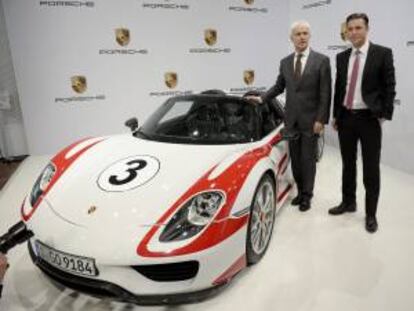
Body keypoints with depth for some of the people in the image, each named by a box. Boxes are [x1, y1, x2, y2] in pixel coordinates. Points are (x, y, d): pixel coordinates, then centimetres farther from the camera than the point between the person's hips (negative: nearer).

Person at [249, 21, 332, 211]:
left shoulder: (321, 60, -5)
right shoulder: (285, 62, 8)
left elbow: (325, 93, -8)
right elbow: (279, 87, 17)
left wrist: (321, 119, -13)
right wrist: (262, 98, 2)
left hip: (310, 120, -4)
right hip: (291, 119, 4)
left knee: (308, 159, 4)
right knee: (295, 159, 11)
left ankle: (307, 195, 19)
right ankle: (300, 191, 27)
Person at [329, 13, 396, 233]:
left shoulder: (382, 53, -4)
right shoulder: (342, 57, 9)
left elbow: (389, 87, -6)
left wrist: (384, 116, -11)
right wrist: (335, 115, 10)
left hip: (369, 119, -4)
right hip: (346, 118, 4)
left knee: (371, 168, 3)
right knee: (348, 164, 14)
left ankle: (371, 214, 16)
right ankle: (348, 202, 29)